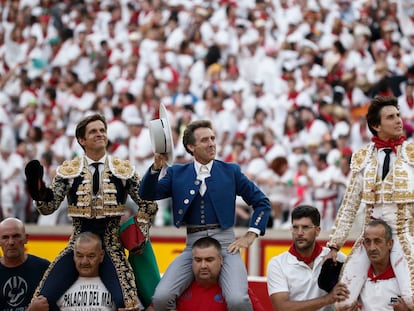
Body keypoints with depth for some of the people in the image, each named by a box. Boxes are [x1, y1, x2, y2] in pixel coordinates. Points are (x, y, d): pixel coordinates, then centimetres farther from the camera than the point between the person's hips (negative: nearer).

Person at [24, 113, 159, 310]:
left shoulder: (124, 170, 4)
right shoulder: (68, 170, 4)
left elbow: (148, 205, 10)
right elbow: (48, 207, -2)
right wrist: (39, 190, -21)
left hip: (111, 246, -1)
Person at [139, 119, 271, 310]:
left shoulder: (230, 171, 9)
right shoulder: (177, 173, 12)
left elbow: (262, 203, 13)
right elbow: (146, 194, 1)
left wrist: (250, 235, 4)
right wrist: (156, 167, -13)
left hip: (225, 243, -1)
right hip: (192, 245, 1)